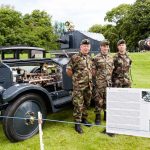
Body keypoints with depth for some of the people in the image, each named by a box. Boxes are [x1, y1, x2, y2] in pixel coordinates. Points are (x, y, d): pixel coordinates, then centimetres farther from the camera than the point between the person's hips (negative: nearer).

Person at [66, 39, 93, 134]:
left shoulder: (90, 58, 12)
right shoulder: (75, 57, -9)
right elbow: (68, 70, -7)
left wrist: (90, 79, 12)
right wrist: (75, 78, 2)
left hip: (89, 85, 6)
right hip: (78, 86, -6)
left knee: (87, 103, 15)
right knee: (78, 104, -3)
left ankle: (84, 118, 32)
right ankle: (77, 123, 7)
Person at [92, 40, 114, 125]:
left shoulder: (111, 58, 11)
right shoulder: (96, 58, -4)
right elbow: (94, 70, -2)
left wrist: (110, 77, 10)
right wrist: (97, 77, -3)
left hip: (109, 82, 5)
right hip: (100, 83, -4)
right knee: (99, 100, -1)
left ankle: (106, 115, 27)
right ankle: (98, 117, 11)